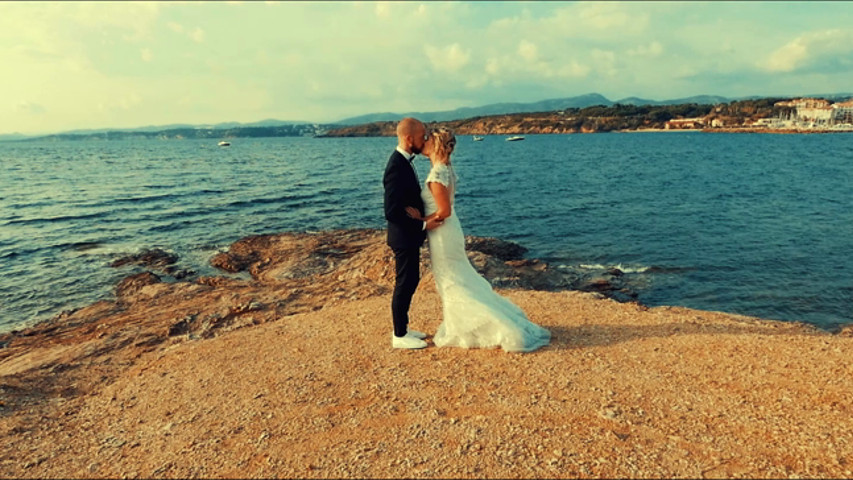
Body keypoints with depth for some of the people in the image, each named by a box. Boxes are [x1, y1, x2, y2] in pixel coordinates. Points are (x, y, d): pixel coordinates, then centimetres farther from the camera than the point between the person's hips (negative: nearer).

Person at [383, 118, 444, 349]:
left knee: (411, 281, 18)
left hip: (409, 235, 10)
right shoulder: (397, 167, -24)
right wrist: (423, 225, -20)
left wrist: (425, 219, 8)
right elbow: (392, 212, -26)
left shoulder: (404, 161, 7)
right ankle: (399, 336, 18)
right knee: (404, 285, 3)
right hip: (404, 237, -10)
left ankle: (402, 328, 32)